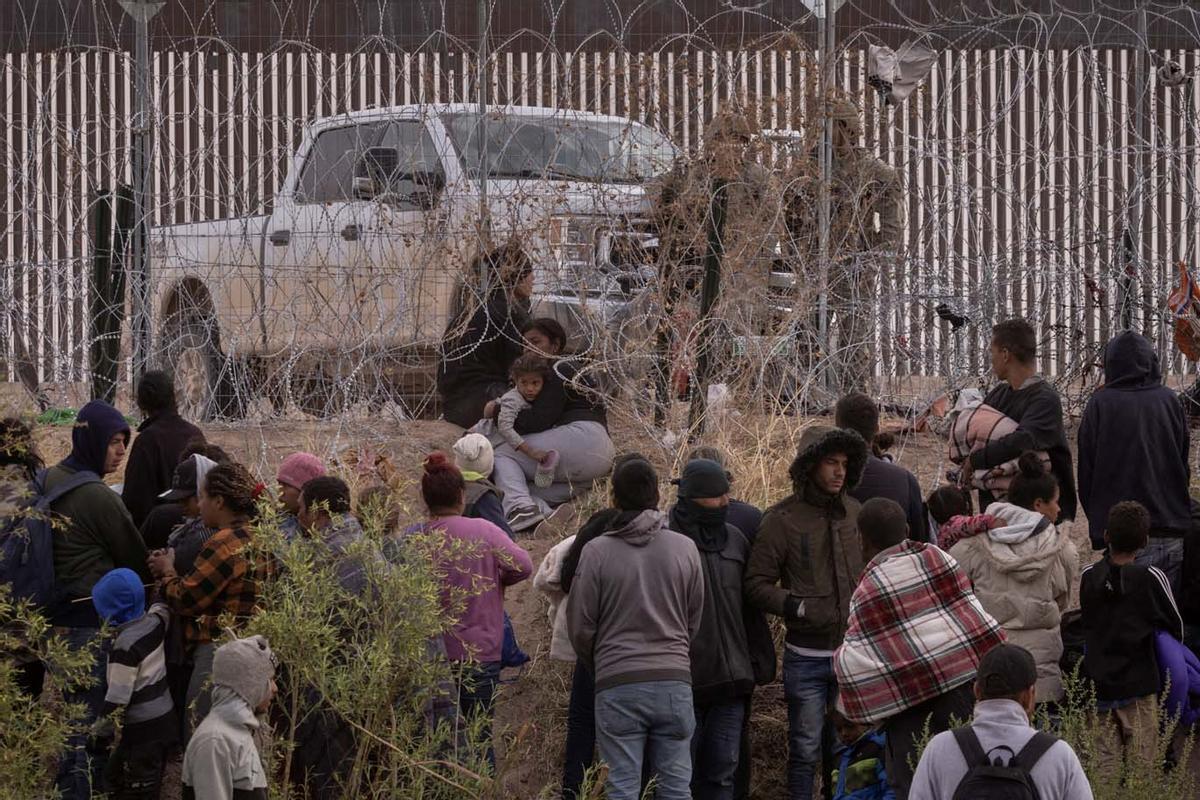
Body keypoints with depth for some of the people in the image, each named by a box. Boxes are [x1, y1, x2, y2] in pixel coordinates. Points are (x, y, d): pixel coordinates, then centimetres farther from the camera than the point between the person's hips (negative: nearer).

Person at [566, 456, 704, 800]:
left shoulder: (596, 551, -4)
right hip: (675, 682, 2)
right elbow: (695, 621, 11)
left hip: (618, 685, -2)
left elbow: (581, 627, 2)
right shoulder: (684, 548, 2)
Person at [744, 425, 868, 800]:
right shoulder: (782, 519, -7)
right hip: (807, 657, -4)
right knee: (806, 750, 3)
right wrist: (798, 607, -17)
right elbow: (756, 583, -8)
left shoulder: (855, 512, 6)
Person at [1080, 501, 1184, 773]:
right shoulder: (1151, 578, -10)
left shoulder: (1088, 576, -1)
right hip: (1138, 686, -3)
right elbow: (1175, 627, 2)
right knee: (1139, 767, 2)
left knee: (1105, 763, 7)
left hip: (1096, 686, 3)